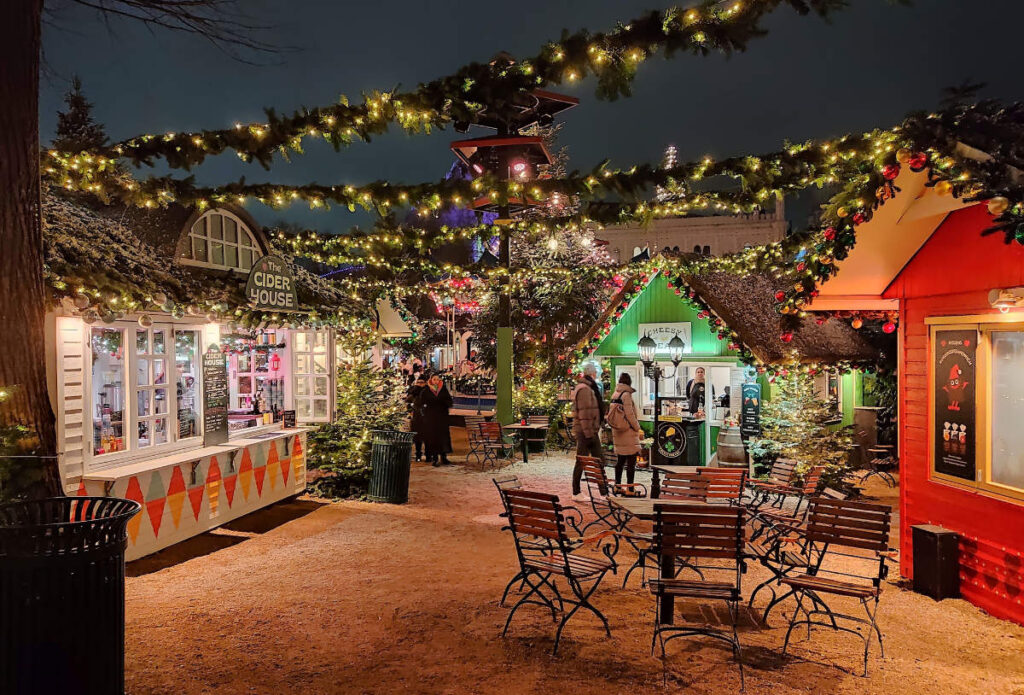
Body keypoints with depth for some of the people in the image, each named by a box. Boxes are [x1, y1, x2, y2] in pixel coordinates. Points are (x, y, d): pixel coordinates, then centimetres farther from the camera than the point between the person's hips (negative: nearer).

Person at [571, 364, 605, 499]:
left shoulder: (589, 388, 17)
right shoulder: (584, 389, -16)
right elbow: (584, 413, -22)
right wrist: (589, 433, -22)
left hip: (591, 431, 10)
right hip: (585, 431, -10)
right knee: (581, 462, -2)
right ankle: (576, 493, 6)